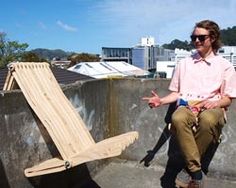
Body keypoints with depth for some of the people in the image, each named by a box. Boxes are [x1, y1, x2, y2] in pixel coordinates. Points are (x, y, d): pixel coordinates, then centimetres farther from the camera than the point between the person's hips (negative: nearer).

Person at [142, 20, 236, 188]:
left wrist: (215, 103, -12)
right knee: (178, 118, -37)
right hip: (186, 106, 2)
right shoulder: (183, 63, 19)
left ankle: (191, 165, -20)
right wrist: (161, 101, 1)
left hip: (212, 108, -1)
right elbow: (176, 93, 19)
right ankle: (196, 171, -29)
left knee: (208, 119, -40)